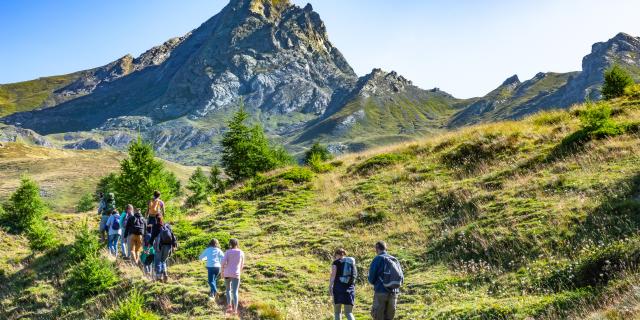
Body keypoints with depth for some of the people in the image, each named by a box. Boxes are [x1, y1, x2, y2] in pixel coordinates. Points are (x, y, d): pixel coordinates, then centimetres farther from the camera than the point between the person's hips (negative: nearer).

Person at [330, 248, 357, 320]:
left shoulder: (336, 262, 2)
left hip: (338, 287, -3)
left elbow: (333, 276, -7)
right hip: (350, 288, 3)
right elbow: (355, 276, 14)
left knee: (337, 311, 11)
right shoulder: (352, 262, 13)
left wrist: (330, 287, -5)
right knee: (348, 312, 4)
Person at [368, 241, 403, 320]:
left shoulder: (378, 259, -6)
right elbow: (401, 278, 10)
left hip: (381, 292, -5)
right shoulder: (395, 260, 9)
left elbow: (371, 279, -6)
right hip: (394, 293, 5)